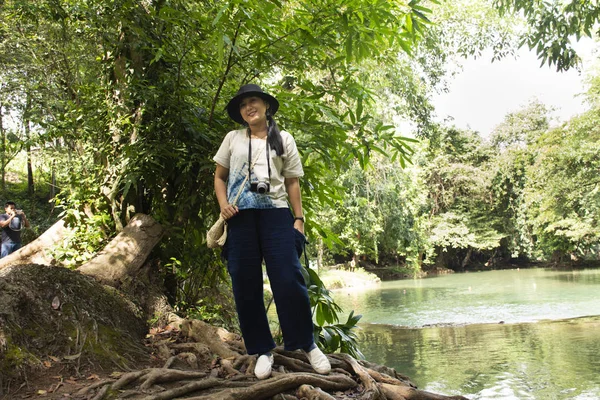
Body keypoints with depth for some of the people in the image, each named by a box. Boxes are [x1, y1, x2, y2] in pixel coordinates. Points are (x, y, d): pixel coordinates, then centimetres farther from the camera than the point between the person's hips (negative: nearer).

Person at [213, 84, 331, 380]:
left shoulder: (284, 139, 13)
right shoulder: (233, 139, 14)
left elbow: (292, 182, 10)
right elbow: (219, 177, 16)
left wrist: (299, 218, 2)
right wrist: (223, 205, -2)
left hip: (276, 214, -1)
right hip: (240, 217, 1)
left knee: (289, 280, -8)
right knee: (245, 285, 1)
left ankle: (307, 345, 7)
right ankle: (262, 350, 13)